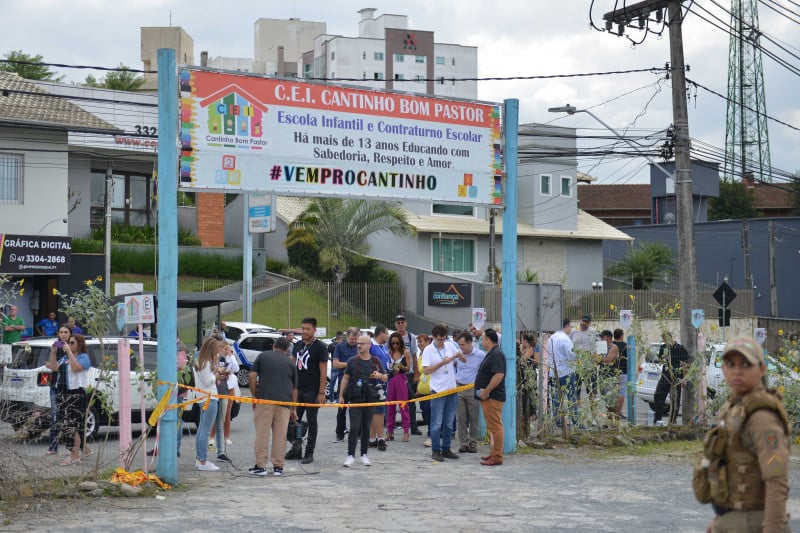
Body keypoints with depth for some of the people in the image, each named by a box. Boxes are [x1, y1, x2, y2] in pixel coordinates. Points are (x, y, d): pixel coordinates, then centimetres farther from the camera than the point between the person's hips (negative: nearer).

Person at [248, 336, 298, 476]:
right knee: (280, 434, 6)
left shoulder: (262, 356, 12)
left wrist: (254, 396, 10)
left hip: (264, 399, -2)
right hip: (285, 401, 2)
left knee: (262, 433, 2)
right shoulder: (290, 363, 17)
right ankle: (278, 467, 8)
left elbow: (252, 376, 2)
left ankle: (260, 466, 2)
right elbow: (294, 388, 18)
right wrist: (294, 409, 25)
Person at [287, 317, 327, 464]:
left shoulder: (320, 347, -8)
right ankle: (296, 448, 20)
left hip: (312, 391, -6)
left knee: (311, 421, 2)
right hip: (297, 389, 6)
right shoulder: (298, 345, 11)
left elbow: (323, 371, -10)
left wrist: (321, 392, -15)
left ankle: (309, 453, 8)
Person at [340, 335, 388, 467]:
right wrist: (341, 395, -1)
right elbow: (345, 378, 5)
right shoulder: (352, 361, 2)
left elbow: (385, 378, 12)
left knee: (366, 428, 8)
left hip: (370, 399, 2)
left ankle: (364, 455, 17)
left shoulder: (376, 361, 6)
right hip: (355, 399, -2)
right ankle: (350, 456, -7)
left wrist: (380, 375, -12)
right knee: (354, 427, -8)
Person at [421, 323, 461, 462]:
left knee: (448, 423, 11)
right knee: (437, 423, -2)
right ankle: (435, 451, 4)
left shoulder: (449, 346, 6)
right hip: (438, 391, -5)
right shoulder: (428, 350, -7)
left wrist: (459, 355, -6)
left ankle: (446, 449, 18)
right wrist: (442, 363, -20)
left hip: (452, 389, 5)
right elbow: (426, 370, -15)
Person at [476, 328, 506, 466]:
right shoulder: (491, 354, 18)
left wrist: (486, 391, -23)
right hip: (489, 397, 11)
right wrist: (484, 391, 18)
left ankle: (497, 457, -7)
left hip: (493, 397, -11)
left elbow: (499, 375, -28)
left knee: (495, 426, -8)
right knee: (493, 426, 16)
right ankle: (494, 453, 23)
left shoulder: (496, 355, -17)